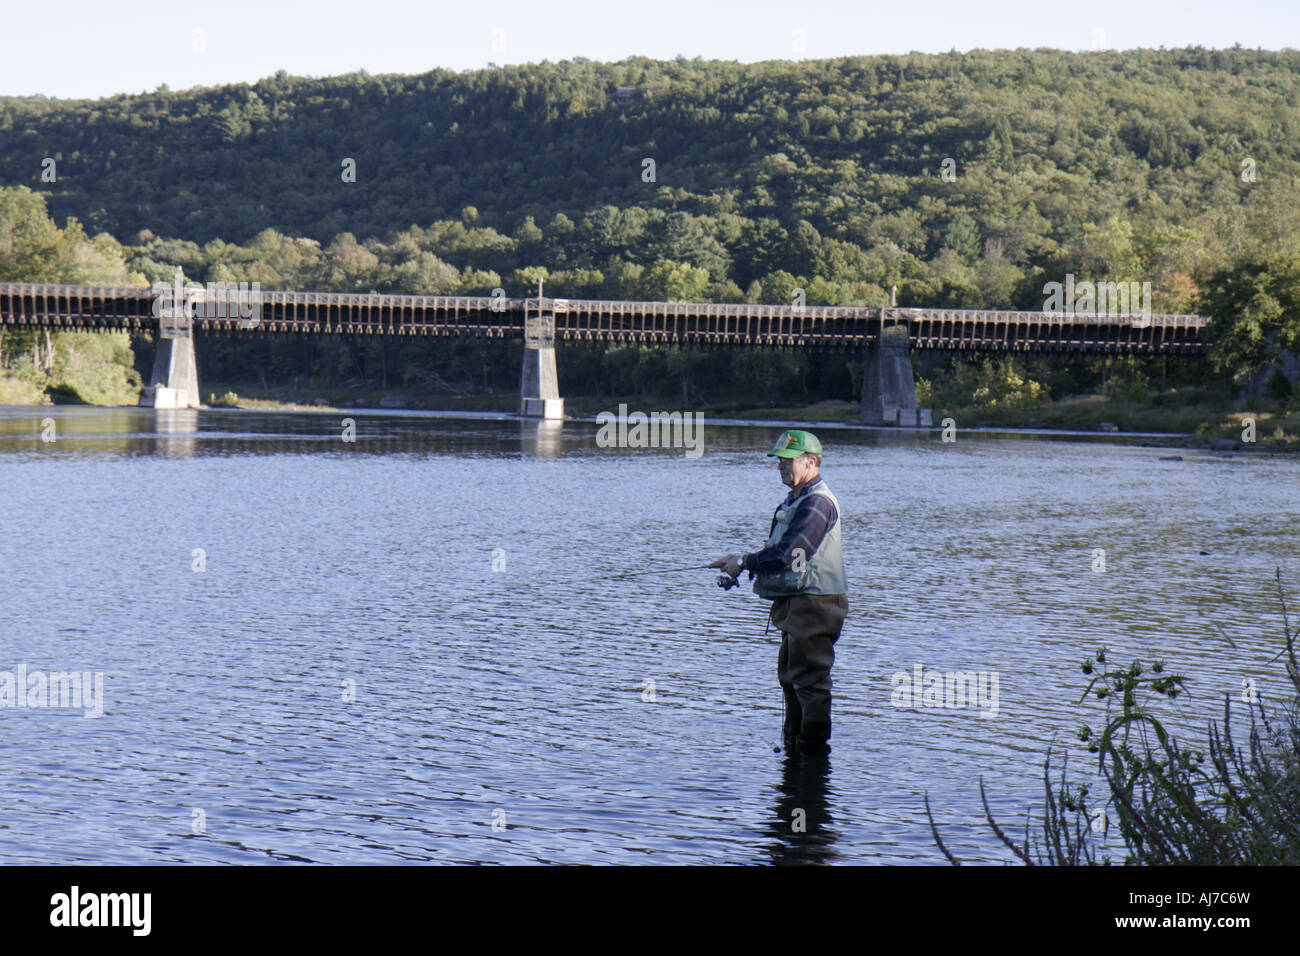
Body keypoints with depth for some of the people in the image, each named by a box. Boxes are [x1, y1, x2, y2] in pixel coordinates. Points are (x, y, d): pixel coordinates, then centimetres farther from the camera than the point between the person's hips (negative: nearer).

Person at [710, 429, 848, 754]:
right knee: (790, 675, 19)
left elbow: (788, 554, -24)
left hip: (813, 603, -11)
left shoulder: (817, 502, -16)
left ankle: (814, 742, -2)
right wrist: (741, 563, 7)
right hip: (795, 604, 11)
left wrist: (744, 563, -12)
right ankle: (793, 741, 29)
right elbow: (778, 551, 22)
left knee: (809, 677, -7)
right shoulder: (795, 500, 18)